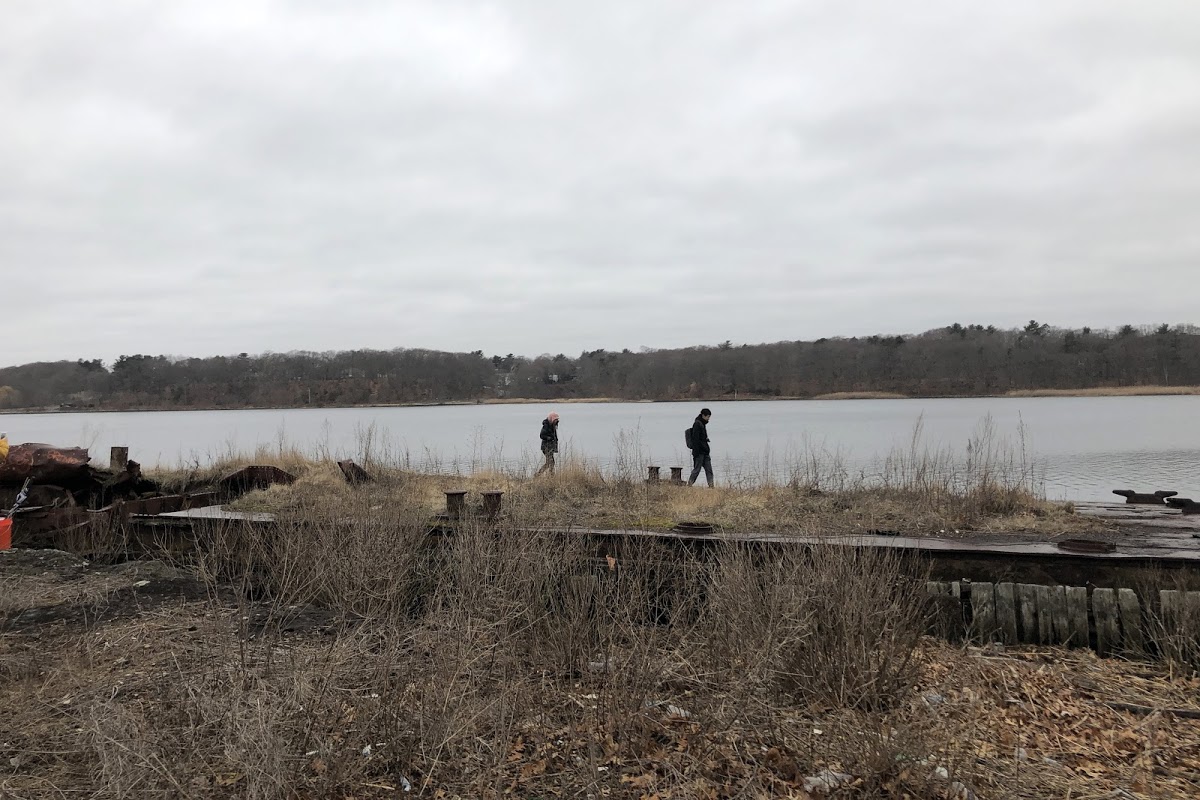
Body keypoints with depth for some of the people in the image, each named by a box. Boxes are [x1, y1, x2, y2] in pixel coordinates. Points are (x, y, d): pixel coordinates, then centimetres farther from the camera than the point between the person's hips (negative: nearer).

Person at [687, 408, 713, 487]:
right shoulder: (697, 424, -13)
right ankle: (689, 485, 5)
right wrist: (696, 452, -21)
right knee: (697, 469, -3)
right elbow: (695, 439, -18)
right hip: (700, 452, -9)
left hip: (705, 452, 9)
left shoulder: (703, 424, 16)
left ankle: (711, 485, 3)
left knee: (709, 469, 4)